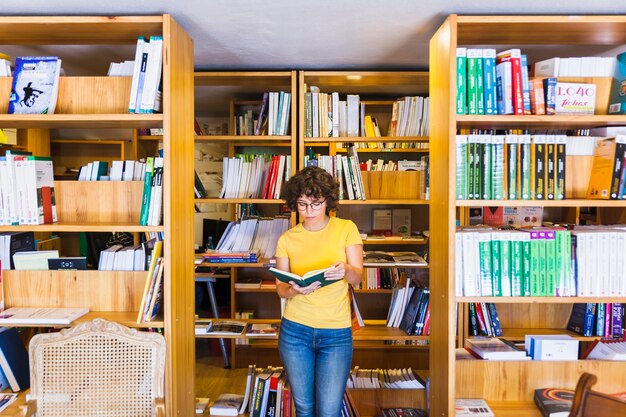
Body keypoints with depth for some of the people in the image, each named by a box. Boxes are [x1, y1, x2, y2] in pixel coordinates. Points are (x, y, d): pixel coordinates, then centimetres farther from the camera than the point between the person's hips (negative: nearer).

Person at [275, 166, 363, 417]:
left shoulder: (346, 229, -2)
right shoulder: (287, 239, 1)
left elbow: (357, 276, -7)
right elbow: (280, 288, 2)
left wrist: (345, 270, -30)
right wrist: (295, 290, -22)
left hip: (337, 333, -1)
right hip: (295, 330, 2)